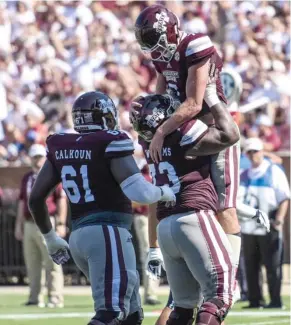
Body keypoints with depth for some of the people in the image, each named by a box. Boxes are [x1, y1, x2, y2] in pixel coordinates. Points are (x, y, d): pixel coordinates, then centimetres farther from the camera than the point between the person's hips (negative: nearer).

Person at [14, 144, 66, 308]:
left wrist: (61, 224, -13)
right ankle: (35, 298, 11)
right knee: (32, 264, 7)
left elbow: (62, 200, -6)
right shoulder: (27, 178, 18)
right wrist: (19, 225, 16)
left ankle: (56, 299, -9)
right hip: (29, 225, 7)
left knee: (52, 263, -9)